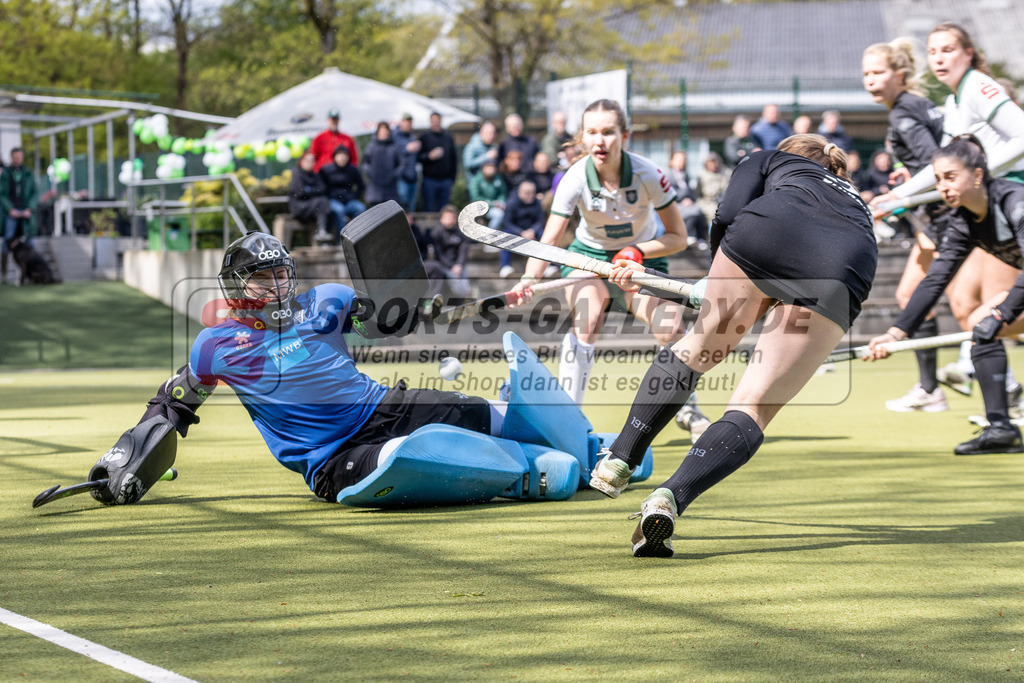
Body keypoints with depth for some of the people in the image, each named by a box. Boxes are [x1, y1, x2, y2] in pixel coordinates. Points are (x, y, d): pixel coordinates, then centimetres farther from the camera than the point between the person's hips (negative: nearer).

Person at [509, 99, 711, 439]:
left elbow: (678, 237, -16)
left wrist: (636, 252, -31)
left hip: (643, 255, 0)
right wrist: (529, 279, -47)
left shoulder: (647, 174, -24)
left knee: (670, 328, -21)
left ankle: (687, 408, 6)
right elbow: (549, 239, -29)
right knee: (586, 321, -30)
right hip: (588, 255, 0)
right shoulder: (575, 180, -24)